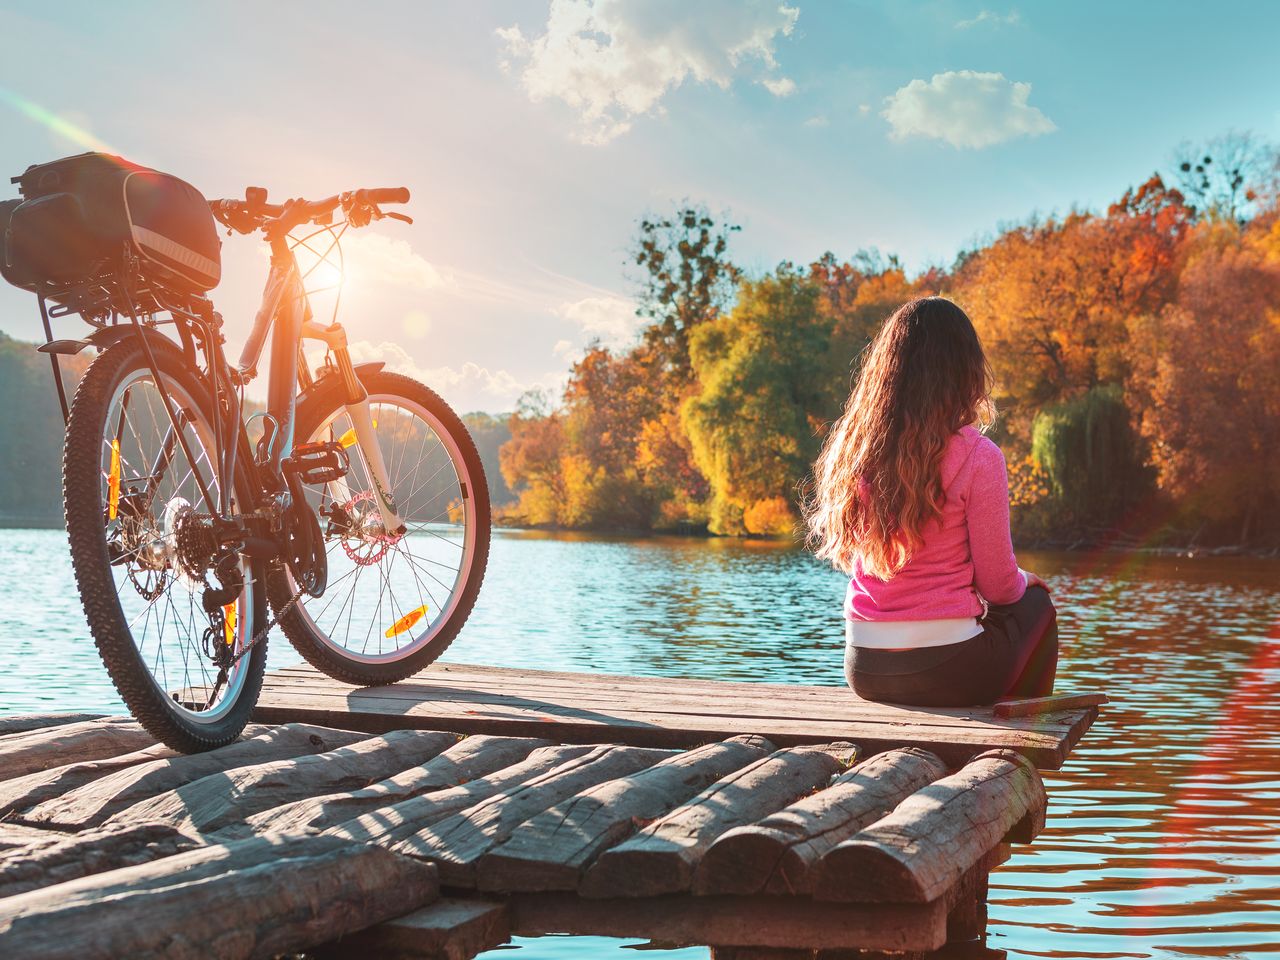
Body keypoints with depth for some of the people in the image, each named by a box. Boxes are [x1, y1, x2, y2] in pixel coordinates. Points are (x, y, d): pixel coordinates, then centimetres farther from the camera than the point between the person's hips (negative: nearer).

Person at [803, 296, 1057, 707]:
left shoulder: (852, 446, 0)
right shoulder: (976, 457, -14)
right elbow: (998, 584, -8)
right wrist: (1023, 581, 16)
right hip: (948, 672, -5)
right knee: (1036, 604, 27)